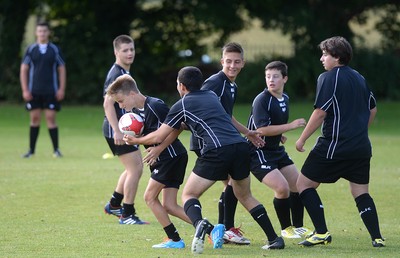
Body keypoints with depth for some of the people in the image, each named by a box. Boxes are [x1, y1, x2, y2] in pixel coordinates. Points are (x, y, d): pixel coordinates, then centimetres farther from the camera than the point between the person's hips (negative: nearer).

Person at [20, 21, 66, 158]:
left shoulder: (55, 50, 3)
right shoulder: (30, 50, 4)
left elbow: (62, 69, 5)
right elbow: (23, 70, 5)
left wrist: (61, 89, -3)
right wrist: (25, 90, -2)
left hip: (51, 91, -1)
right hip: (33, 92, 1)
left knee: (51, 119, -4)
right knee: (34, 119, 4)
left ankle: (56, 149, 3)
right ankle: (31, 150, 10)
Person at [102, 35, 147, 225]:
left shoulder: (124, 73, 15)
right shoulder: (116, 74, -16)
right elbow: (108, 104, -23)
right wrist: (117, 131, -29)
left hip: (124, 129, 10)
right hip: (117, 130, -10)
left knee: (133, 168, 20)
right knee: (135, 168, -11)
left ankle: (114, 205, 31)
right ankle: (127, 215, -6)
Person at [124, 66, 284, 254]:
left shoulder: (181, 105, 10)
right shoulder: (212, 96, 25)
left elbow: (158, 137, 15)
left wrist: (135, 140, 27)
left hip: (217, 151, -5)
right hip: (241, 146, 6)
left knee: (189, 195, 6)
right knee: (245, 196, 25)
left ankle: (201, 224, -27)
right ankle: (274, 239, 18)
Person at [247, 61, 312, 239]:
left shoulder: (285, 99, 8)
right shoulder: (261, 100, -19)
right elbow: (261, 129, -29)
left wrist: (280, 134, 10)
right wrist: (290, 126, -30)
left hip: (276, 150, 9)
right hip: (259, 152, -9)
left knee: (297, 185, 10)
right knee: (282, 188, -19)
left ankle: (298, 227, 25)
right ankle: (286, 228, 1)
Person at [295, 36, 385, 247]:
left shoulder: (328, 78, -9)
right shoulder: (359, 78, 14)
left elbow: (320, 113, -15)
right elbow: (372, 110, 23)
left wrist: (301, 140, -7)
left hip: (334, 146, -7)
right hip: (362, 147, 7)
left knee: (304, 184, 4)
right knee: (361, 192, 12)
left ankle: (322, 233, -3)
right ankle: (377, 238, 1)